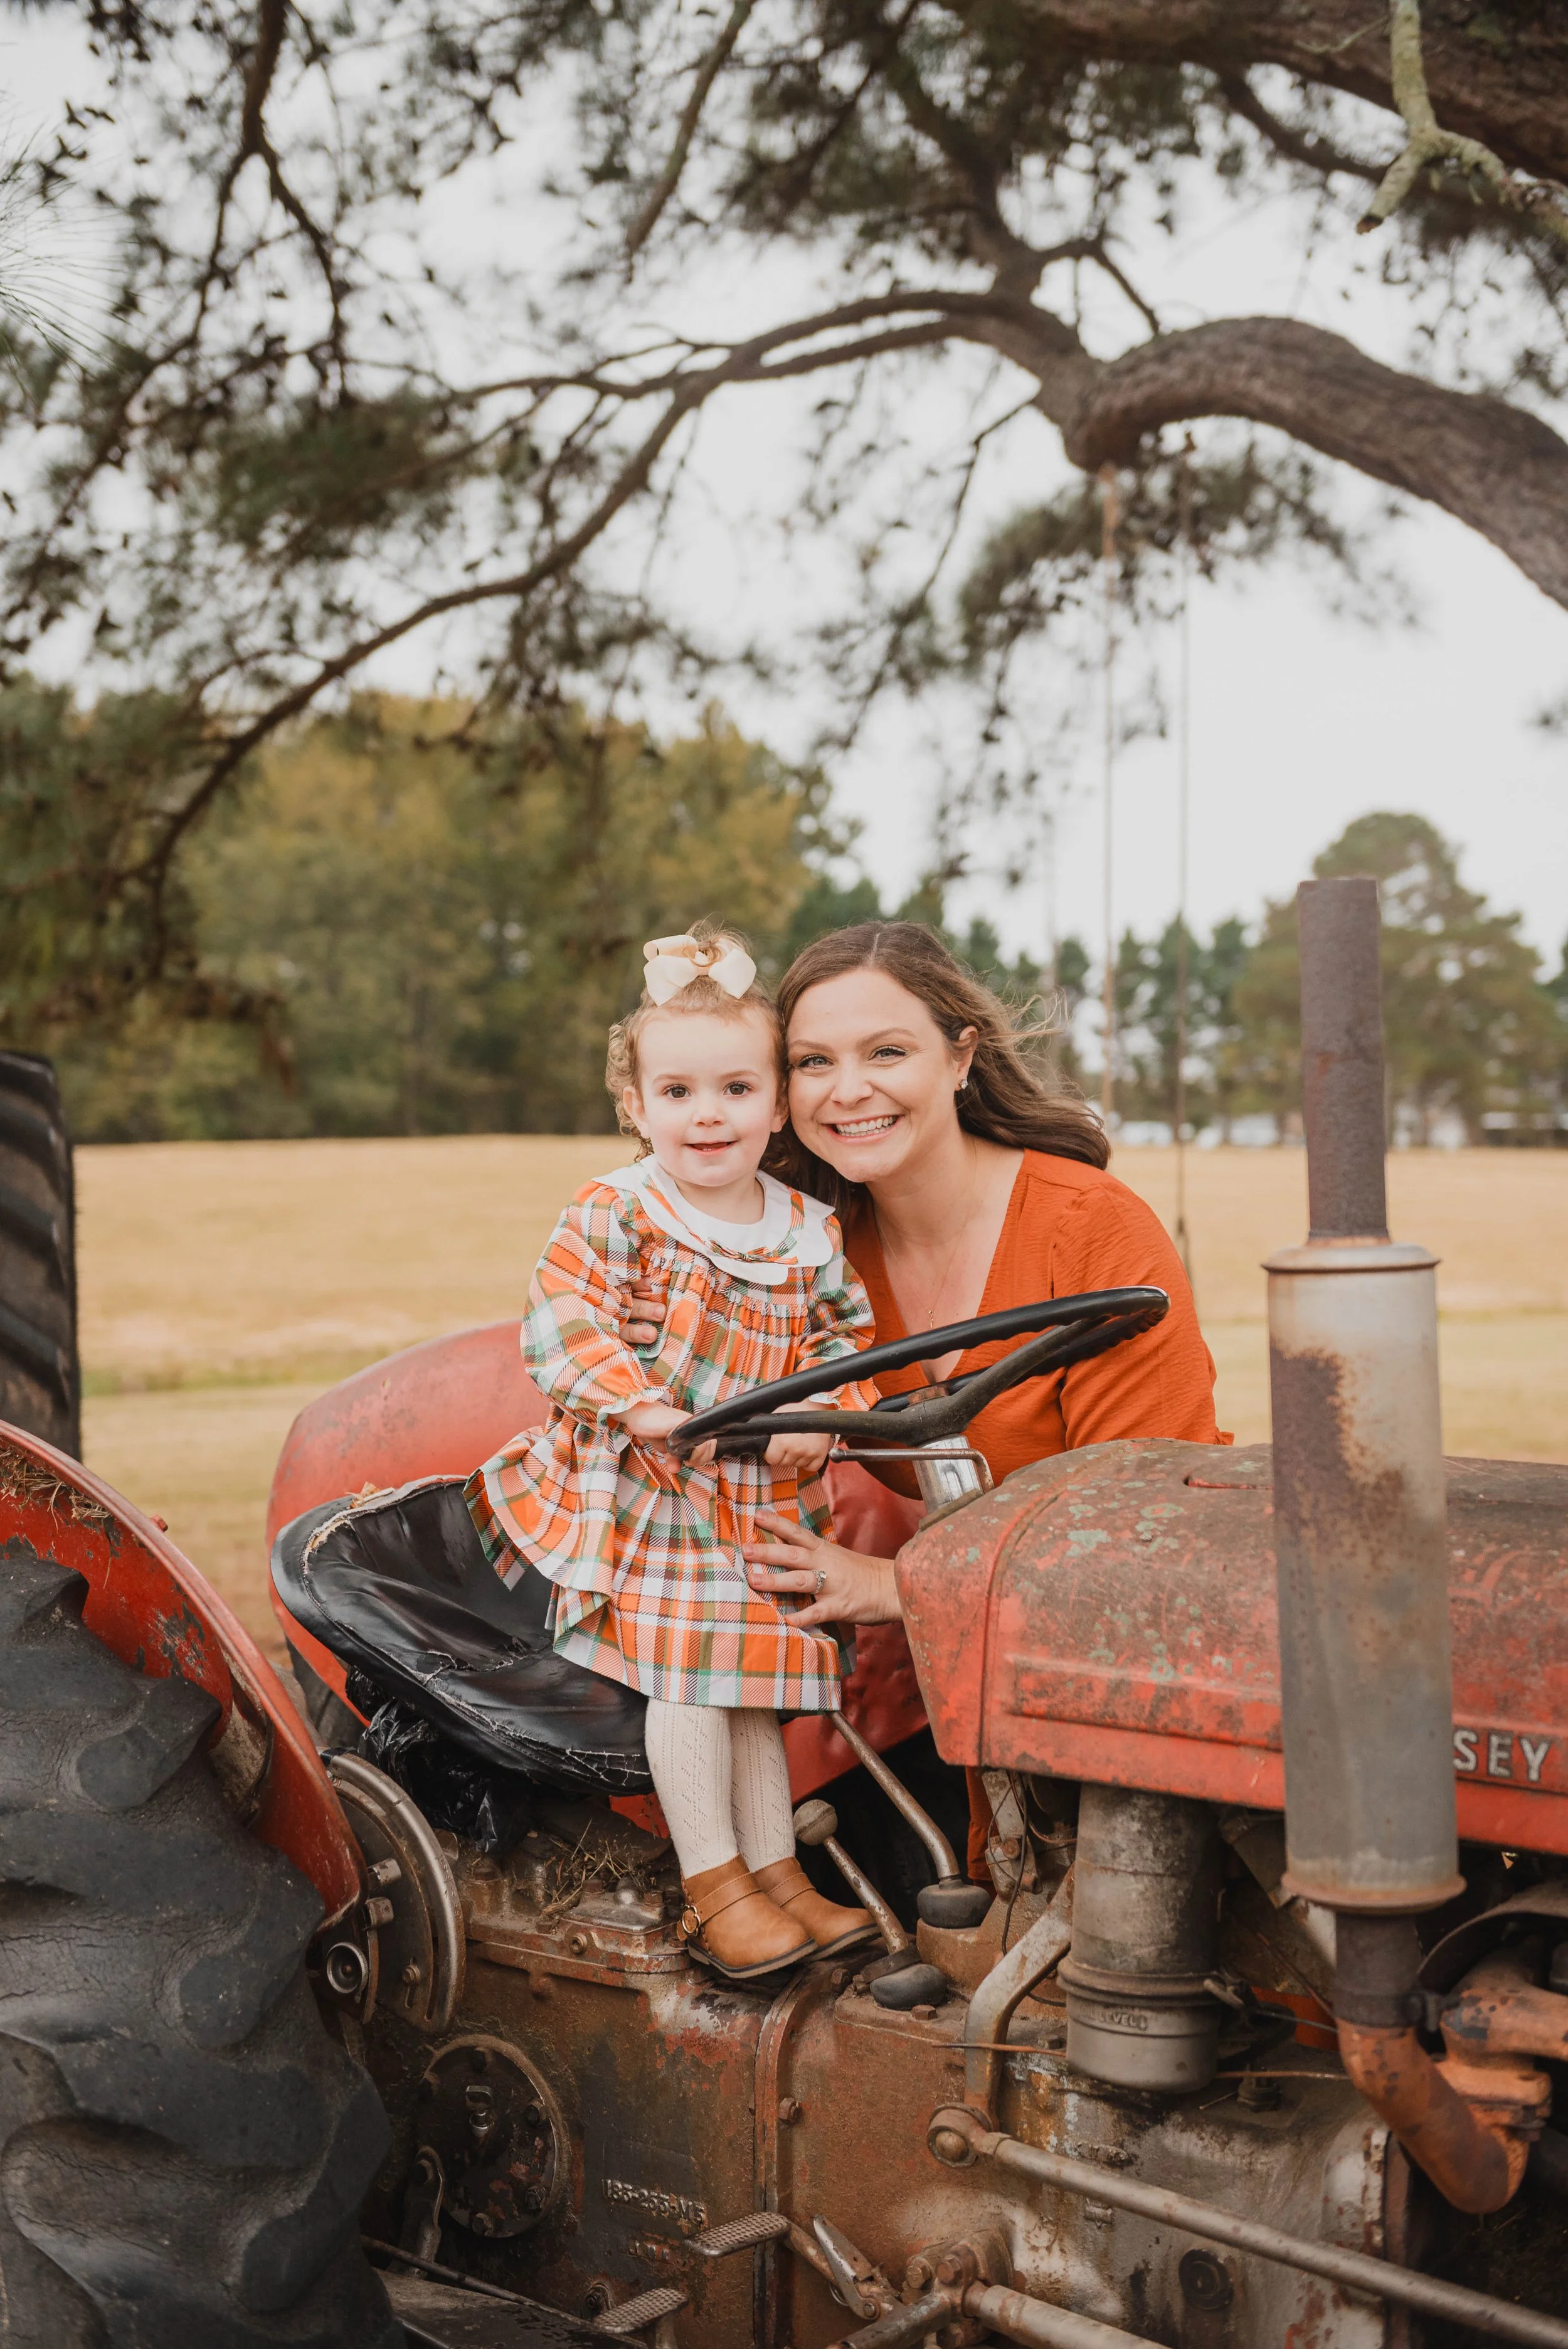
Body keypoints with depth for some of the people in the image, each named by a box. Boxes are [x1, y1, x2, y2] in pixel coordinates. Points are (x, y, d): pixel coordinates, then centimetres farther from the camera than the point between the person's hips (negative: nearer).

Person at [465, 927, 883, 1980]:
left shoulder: (811, 1234, 3)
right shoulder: (615, 1216, -10)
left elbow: (847, 1338, 9)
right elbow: (557, 1320, -15)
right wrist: (637, 1402, -26)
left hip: (761, 1501, 4)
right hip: (640, 1493, -4)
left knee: (754, 1680, 11)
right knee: (688, 1679, -8)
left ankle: (774, 1867, 22)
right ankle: (714, 1885, 4)